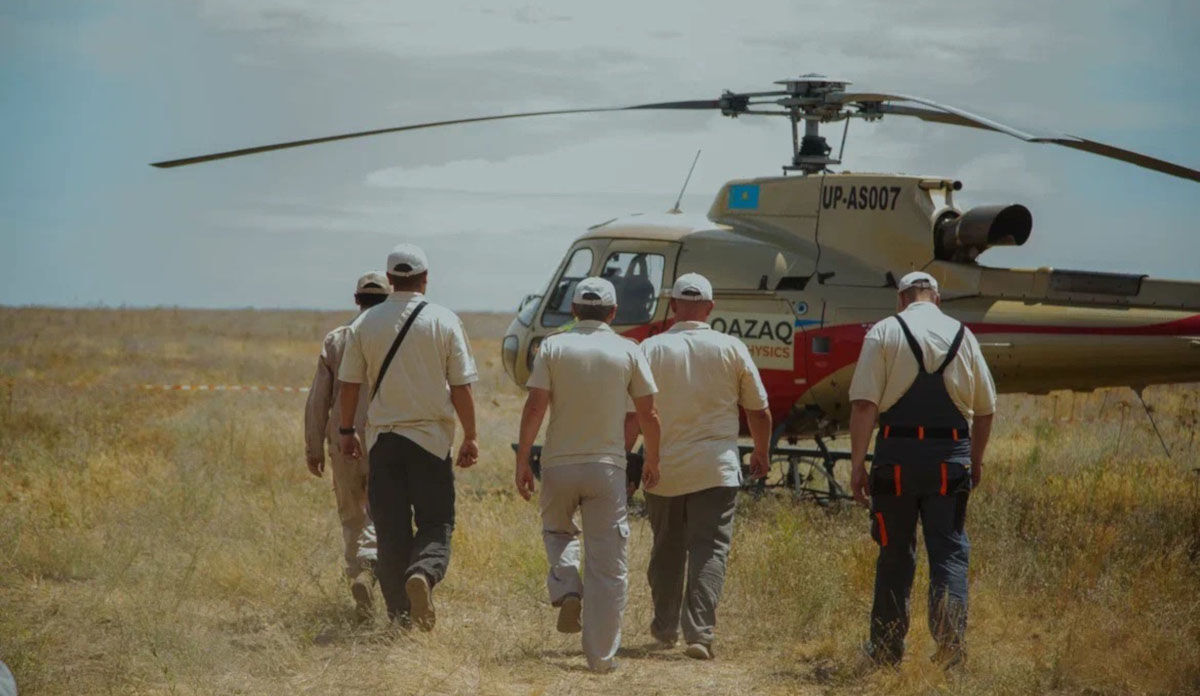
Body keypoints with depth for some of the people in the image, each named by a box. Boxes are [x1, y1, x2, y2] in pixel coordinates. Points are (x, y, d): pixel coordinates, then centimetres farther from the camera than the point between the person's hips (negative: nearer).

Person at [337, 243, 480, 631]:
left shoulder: (365, 324, 2)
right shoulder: (444, 322, -3)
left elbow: (350, 384, 6)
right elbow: (461, 386, -3)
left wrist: (347, 431, 18)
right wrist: (470, 437, 5)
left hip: (382, 438, 2)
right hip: (431, 438, -2)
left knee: (390, 529, 7)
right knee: (436, 523, 4)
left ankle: (400, 613, 4)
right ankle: (424, 573, -27)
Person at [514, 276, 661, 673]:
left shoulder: (553, 347, -1)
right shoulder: (627, 351, 1)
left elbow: (534, 408, -8)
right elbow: (648, 414, 3)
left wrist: (522, 461, -2)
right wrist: (652, 460, 17)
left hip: (559, 463, 0)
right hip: (607, 464, 0)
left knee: (557, 530, 28)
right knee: (607, 564, 4)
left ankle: (567, 592, 1)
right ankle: (601, 654, 3)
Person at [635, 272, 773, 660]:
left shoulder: (651, 349, -2)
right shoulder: (731, 349, 0)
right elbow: (759, 411, 7)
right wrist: (761, 454, 23)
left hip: (663, 468, 1)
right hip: (716, 468, -1)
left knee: (666, 550, 17)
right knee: (710, 550, -4)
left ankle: (665, 627, 29)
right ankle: (699, 632, -18)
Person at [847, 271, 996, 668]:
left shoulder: (884, 333, 2)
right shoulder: (963, 335, 10)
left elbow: (864, 404, -7)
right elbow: (985, 408, 15)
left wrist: (857, 465, -4)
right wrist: (976, 460, 28)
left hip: (897, 456, -1)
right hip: (950, 460, 1)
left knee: (895, 554, 9)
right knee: (949, 553, 3)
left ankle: (887, 649, 18)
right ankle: (950, 646, -10)